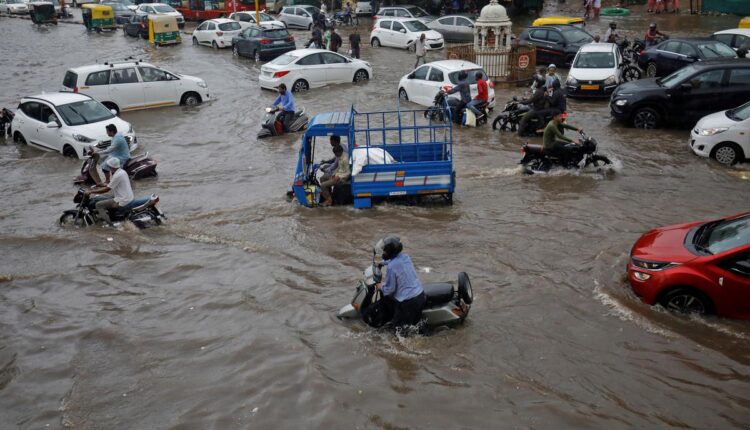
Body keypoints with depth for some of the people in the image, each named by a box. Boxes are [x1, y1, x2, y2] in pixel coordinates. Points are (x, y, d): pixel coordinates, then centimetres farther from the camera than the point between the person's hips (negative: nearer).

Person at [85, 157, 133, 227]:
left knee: (98, 205, -7)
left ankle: (110, 224, -12)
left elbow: (106, 189, -17)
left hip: (122, 201, -10)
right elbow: (111, 185, 22)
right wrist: (101, 186, 16)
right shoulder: (121, 171, 8)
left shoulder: (117, 175, -21)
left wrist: (91, 192, -11)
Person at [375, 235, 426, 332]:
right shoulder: (405, 257, 1)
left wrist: (381, 287, 6)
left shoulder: (391, 267, -22)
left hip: (408, 302, -8)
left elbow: (390, 289, -13)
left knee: (399, 326, 9)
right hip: (421, 295, 8)